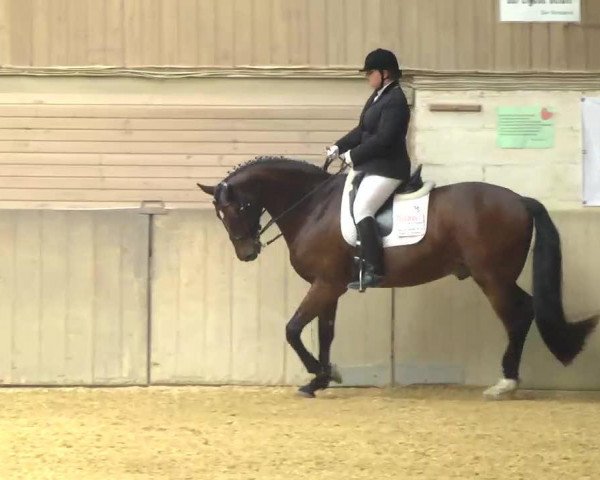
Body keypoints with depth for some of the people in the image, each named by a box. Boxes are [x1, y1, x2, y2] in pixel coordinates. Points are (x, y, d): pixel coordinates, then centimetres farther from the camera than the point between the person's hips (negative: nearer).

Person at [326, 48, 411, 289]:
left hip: (387, 168, -11)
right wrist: (339, 147, 7)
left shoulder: (395, 100, -18)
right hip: (372, 166, 11)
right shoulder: (379, 96, 14)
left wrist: (353, 155, -16)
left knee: (361, 208, -23)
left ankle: (374, 270, -26)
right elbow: (362, 130, 18)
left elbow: (383, 138, -23)